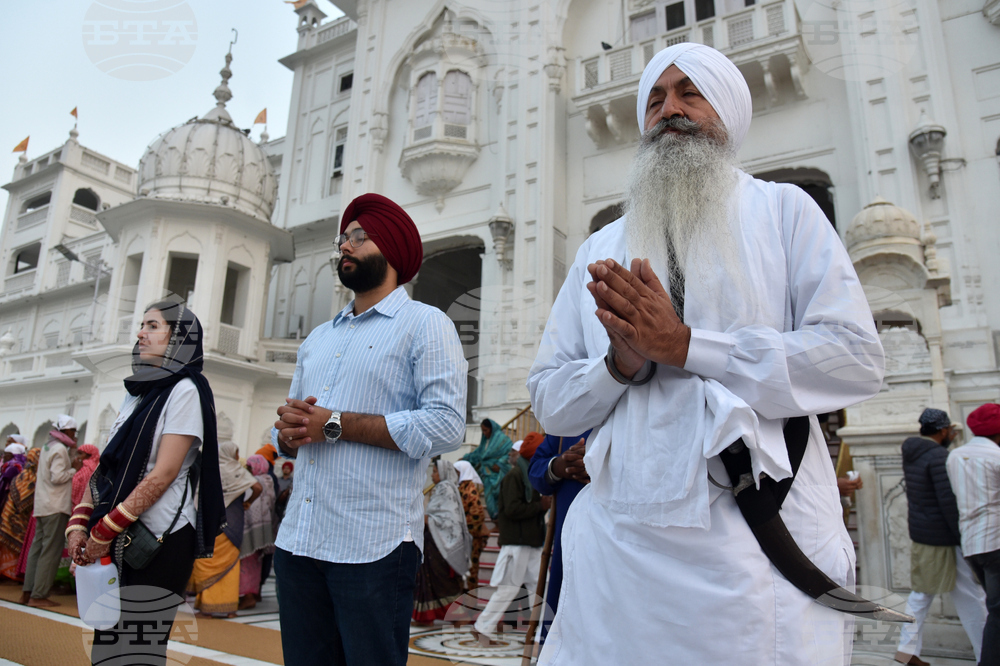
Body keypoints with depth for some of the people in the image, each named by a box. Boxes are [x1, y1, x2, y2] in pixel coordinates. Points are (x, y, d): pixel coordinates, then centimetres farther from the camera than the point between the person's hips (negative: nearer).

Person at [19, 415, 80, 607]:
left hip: (42, 506, 10)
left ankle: (27, 592, 15)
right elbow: (58, 477, -20)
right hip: (56, 506, -9)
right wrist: (75, 469, -6)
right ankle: (39, 595, -4)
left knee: (37, 547, 12)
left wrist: (72, 451, 11)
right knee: (51, 551, -6)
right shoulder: (60, 449, -12)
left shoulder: (48, 447, 17)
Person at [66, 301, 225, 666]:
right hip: (123, 540, 8)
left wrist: (106, 529, -13)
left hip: (161, 541, -8)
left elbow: (164, 474, -15)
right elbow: (106, 467, 15)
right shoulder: (135, 392, 16)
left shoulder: (185, 390, -9)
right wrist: (79, 523, 4)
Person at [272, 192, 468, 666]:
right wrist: (290, 431, -4)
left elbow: (446, 425, -15)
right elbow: (285, 433, 21)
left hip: (373, 549, -6)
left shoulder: (425, 324, -2)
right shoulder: (318, 338, 20)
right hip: (296, 540, 7)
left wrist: (334, 425, -14)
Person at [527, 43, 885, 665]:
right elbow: (548, 398, 9)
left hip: (760, 541, -2)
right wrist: (621, 364, -12)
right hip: (620, 537, 3)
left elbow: (857, 358, -7)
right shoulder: (599, 250, 13)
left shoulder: (782, 209, 5)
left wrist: (683, 344, -14)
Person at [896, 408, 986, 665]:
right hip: (943, 538, -8)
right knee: (971, 597, 7)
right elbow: (949, 502, -20)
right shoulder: (938, 456, -18)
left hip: (919, 535, 8)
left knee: (921, 593, 14)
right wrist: (963, 538, -16)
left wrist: (945, 443, 20)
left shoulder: (911, 453, 6)